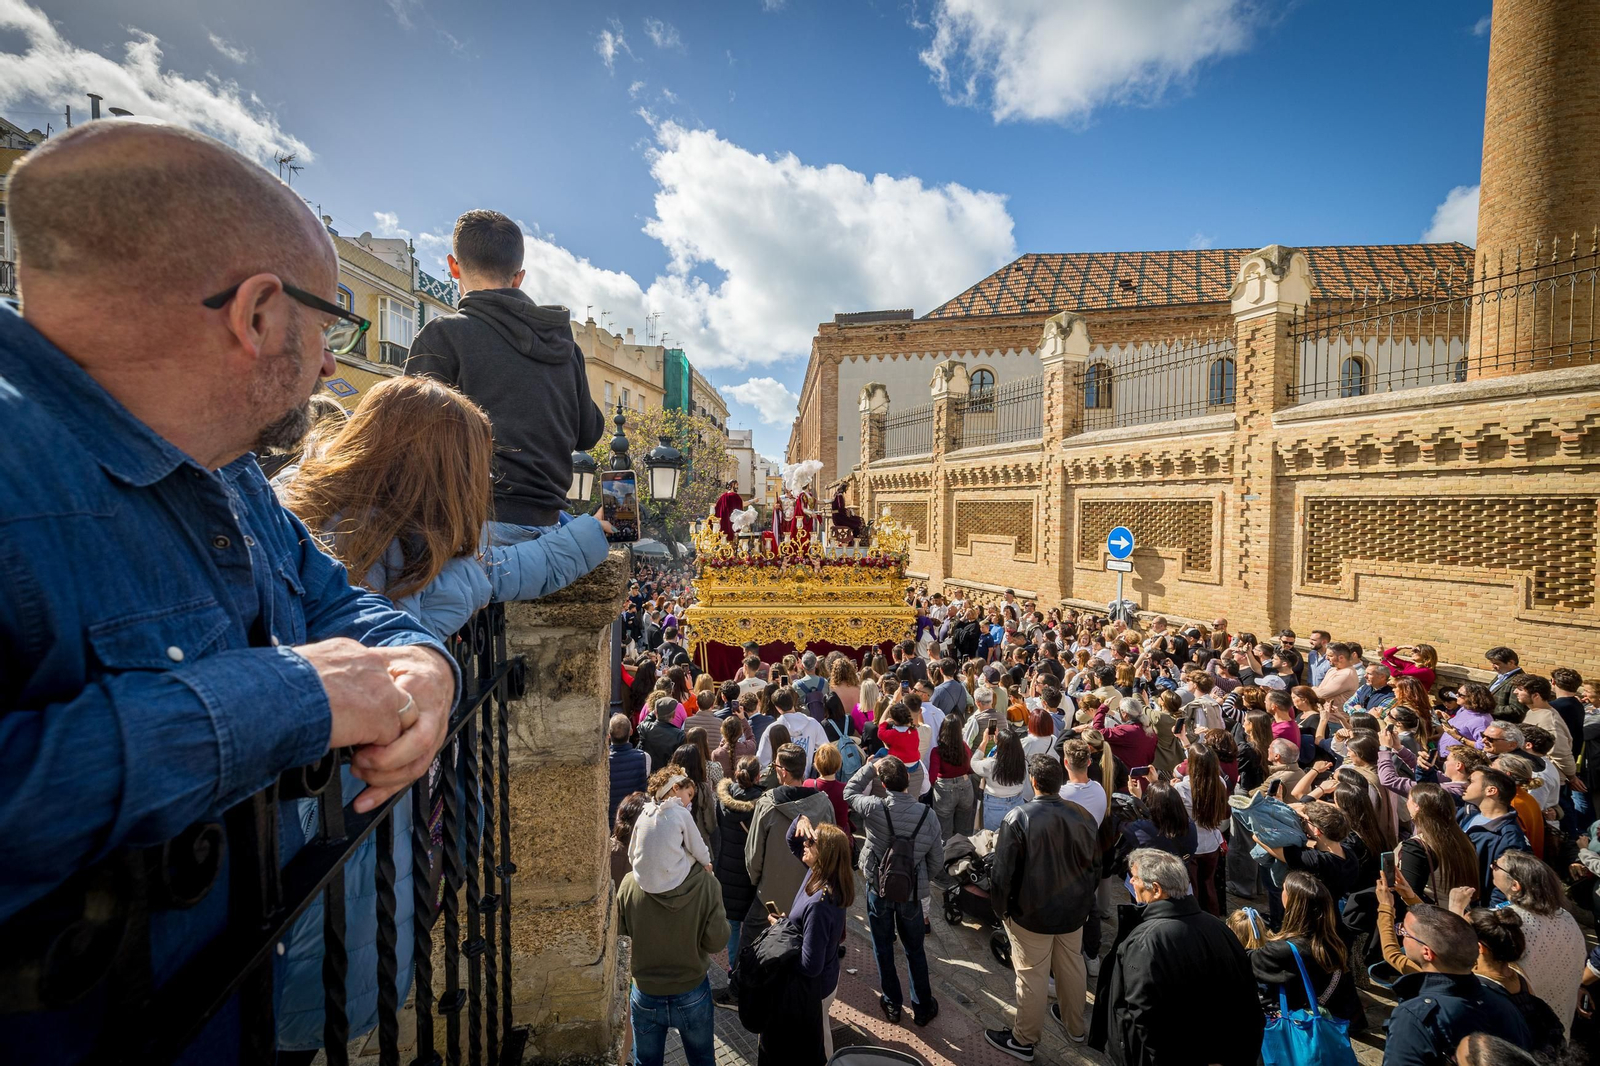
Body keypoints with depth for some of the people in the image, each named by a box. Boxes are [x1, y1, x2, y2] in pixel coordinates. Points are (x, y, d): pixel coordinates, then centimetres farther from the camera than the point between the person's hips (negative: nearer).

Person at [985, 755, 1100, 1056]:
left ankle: (1023, 1041, 28)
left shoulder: (1018, 818, -24)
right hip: (1074, 909, 5)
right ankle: (1075, 1026, 45)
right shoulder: (1084, 816, -10)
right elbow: (1095, 867, 4)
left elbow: (1004, 872, -18)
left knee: (1032, 976, 10)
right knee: (1072, 966, 24)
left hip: (1032, 913, -5)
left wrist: (1001, 909, -2)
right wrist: (1085, 902, 19)